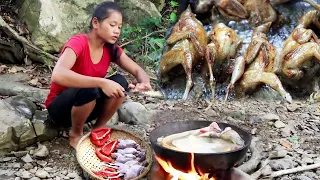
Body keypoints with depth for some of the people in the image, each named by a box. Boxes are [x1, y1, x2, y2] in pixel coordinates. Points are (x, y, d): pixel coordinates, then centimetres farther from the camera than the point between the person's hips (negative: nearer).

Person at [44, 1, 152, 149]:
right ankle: (75, 134, -7)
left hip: (87, 106, 6)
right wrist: (101, 82, -50)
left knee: (120, 82, -17)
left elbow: (138, 71, -4)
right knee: (89, 90, -35)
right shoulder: (78, 43, -26)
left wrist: (144, 82, -29)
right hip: (60, 108, -5)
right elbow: (58, 75, -43)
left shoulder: (112, 49, -6)